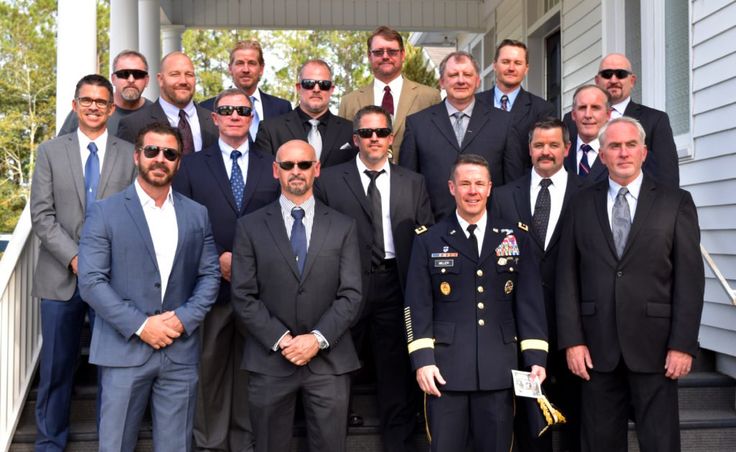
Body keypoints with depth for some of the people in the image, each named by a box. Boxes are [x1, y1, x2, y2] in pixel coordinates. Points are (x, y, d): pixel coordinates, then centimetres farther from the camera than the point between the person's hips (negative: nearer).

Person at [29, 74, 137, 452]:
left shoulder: (130, 155, 5)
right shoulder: (50, 151, 8)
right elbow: (42, 215, 0)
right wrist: (74, 257, -11)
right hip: (61, 276, 1)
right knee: (57, 365, 7)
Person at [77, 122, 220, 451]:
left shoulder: (197, 215, 9)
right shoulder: (104, 213, -1)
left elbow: (210, 275, 7)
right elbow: (91, 281, -7)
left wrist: (183, 318, -9)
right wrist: (140, 325, -14)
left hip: (181, 352, 3)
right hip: (124, 349, -2)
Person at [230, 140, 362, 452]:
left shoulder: (343, 227, 6)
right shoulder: (251, 226, 4)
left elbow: (351, 295, 0)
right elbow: (243, 296, -2)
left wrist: (318, 339, -12)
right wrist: (280, 340, -11)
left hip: (329, 360, 1)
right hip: (269, 360, 0)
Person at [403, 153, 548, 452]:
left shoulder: (516, 238, 8)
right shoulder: (429, 241, 4)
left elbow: (530, 302, 5)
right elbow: (418, 306, 0)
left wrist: (536, 358, -2)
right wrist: (422, 360, -9)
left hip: (499, 370, 2)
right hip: (446, 369, -1)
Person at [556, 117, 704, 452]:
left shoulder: (676, 202, 4)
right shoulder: (582, 204, 8)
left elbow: (690, 278, 0)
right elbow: (567, 276, 5)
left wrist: (683, 344, -7)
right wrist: (572, 340, -3)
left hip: (654, 346, -1)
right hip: (597, 348, 2)